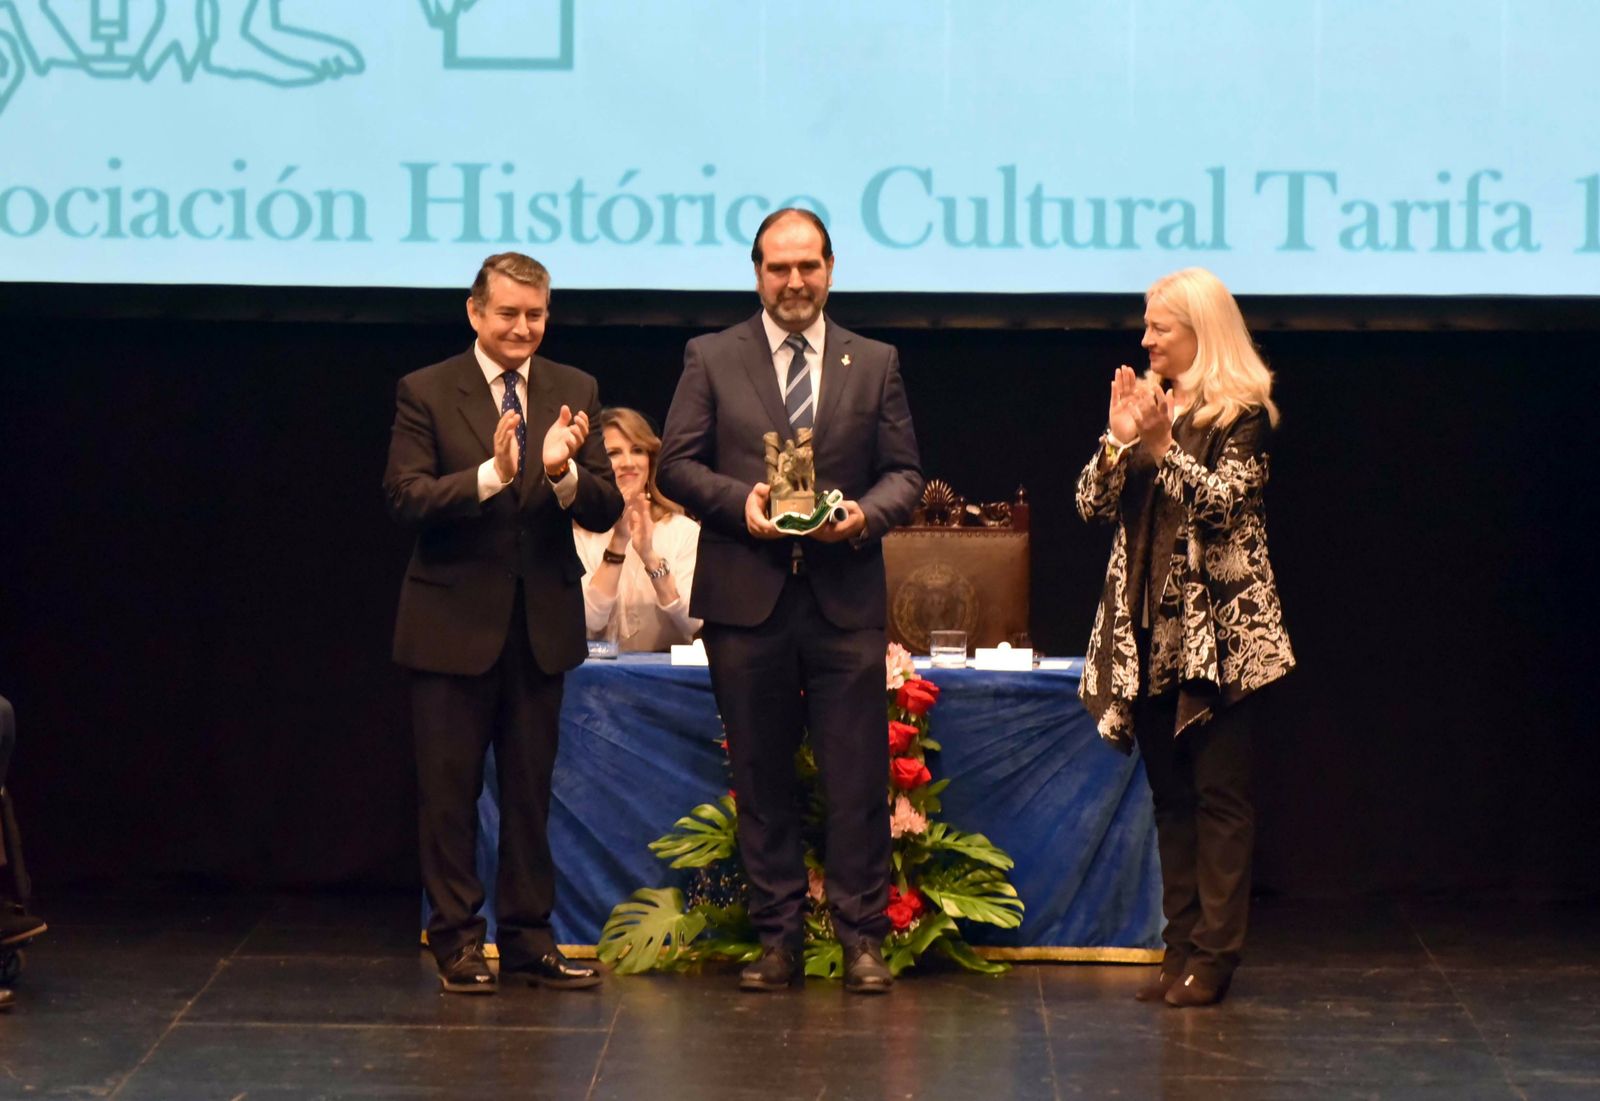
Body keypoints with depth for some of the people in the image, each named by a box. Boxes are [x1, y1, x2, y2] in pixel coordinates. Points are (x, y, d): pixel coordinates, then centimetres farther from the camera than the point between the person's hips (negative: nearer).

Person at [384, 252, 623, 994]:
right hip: (453, 621, -3)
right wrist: (491, 474, -28)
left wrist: (563, 473, -22)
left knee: (530, 788, 10)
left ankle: (528, 936, 18)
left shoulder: (574, 394, 5)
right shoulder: (425, 393, -4)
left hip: (541, 621, 3)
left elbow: (606, 510, -1)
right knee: (449, 789, 3)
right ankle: (457, 938, 12)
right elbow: (406, 498, -15)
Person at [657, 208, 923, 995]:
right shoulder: (712, 359, 7)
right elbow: (677, 463, 3)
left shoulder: (875, 365, 10)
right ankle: (777, 937, 13)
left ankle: (861, 936, 4)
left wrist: (867, 512, -12)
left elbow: (905, 472, 9)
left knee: (858, 776, -3)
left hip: (846, 597, 0)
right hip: (746, 597, 0)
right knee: (761, 779, 6)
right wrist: (739, 501, -14)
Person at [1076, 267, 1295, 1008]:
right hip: (1149, 627, 7)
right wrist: (1119, 437, -7)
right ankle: (1181, 948, 11)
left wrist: (1162, 445, -22)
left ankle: (1213, 955, -6)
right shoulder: (1145, 402, 14)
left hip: (1218, 632, -7)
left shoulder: (1242, 412, -4)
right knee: (1170, 794, 8)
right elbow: (1093, 503, 8)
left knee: (1218, 793, -6)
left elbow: (1223, 502, -16)